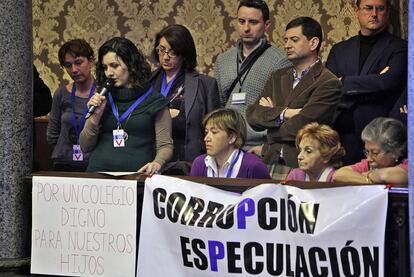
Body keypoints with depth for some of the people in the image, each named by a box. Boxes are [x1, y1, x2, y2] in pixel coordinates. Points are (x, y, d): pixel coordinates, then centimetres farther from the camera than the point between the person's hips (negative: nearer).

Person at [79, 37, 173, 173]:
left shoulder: (154, 100, 7)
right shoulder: (102, 99, 16)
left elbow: (165, 145, 6)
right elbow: (85, 146, 16)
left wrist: (157, 163, -14)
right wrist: (96, 115, 2)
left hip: (136, 174, -2)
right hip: (99, 171, 2)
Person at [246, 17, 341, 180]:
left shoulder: (328, 83, -5)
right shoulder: (278, 77, 17)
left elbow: (299, 127, -14)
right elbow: (252, 116, 6)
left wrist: (271, 114, 4)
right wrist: (283, 113, -10)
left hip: (302, 166, -5)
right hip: (270, 164, 5)